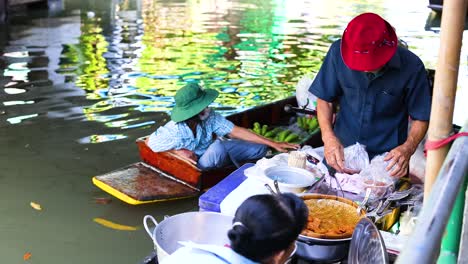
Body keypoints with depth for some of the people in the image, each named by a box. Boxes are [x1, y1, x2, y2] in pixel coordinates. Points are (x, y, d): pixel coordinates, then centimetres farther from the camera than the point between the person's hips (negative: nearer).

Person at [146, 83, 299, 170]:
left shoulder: (210, 117, -20)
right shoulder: (171, 133, -32)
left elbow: (236, 131, -21)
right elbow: (148, 143, -14)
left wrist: (273, 144, -24)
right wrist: (178, 151, -25)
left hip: (211, 153, 5)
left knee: (260, 148, 0)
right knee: (217, 147, -38)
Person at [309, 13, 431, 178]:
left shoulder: (411, 67, -17)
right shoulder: (338, 52, -13)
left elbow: (421, 118, -6)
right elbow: (325, 100, -2)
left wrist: (408, 148, -24)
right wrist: (328, 135, -18)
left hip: (387, 157, -1)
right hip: (341, 152, 1)